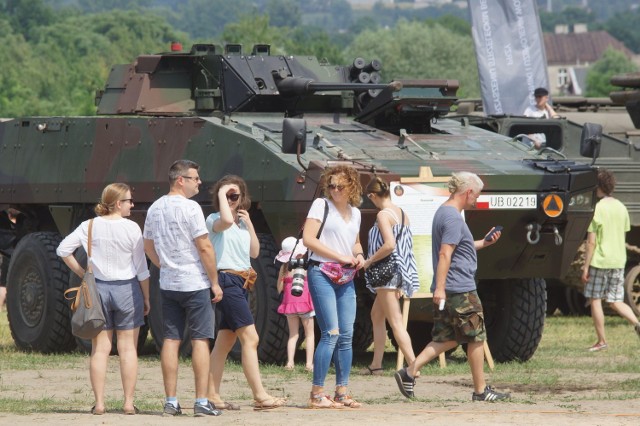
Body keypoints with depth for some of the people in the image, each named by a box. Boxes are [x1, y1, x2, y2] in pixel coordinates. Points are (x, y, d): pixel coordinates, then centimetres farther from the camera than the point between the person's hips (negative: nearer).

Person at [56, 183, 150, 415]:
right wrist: (146, 299, 5)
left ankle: (99, 403, 3)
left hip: (98, 289, 2)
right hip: (127, 289, -2)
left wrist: (82, 273, 7)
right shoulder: (131, 228, -8)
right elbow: (141, 269, -5)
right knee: (128, 348, 4)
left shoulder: (90, 227, -1)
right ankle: (129, 402, 3)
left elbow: (63, 250, -3)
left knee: (100, 348, 5)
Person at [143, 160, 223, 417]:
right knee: (200, 340, -3)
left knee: (171, 340, 7)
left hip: (167, 285, 7)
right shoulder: (189, 208, -14)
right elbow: (204, 247, -15)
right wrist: (215, 282, -8)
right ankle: (201, 402, -5)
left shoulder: (155, 209, 9)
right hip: (195, 284, -6)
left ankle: (171, 402, 6)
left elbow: (148, 246, 18)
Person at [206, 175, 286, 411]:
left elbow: (254, 252, 14)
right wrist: (221, 194, -17)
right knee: (250, 338, -15)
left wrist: (248, 223, 5)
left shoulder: (241, 222, 19)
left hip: (241, 283, 9)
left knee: (225, 342, 8)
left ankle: (213, 396, 10)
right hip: (227, 280, -9)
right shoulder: (214, 220, -6)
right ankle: (260, 395, -19)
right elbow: (226, 220, -30)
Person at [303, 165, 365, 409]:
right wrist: (340, 256, -14)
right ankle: (317, 395, -11)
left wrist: (359, 255, 7)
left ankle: (342, 392, 12)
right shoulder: (321, 205, -2)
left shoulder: (355, 212, 16)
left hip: (346, 278, 7)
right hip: (322, 273, -7)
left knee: (346, 336, 5)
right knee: (331, 333, -14)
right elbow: (308, 239, -11)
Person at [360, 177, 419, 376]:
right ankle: (376, 364, 25)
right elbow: (405, 245, 13)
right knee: (376, 315, 21)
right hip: (400, 271, 10)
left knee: (396, 322, -10)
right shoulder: (402, 214, 11)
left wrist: (369, 261, -13)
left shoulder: (383, 215, -14)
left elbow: (389, 244, -25)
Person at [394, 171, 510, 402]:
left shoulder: (443, 212, 15)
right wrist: (440, 287, -27)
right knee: (476, 339, 2)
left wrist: (483, 243, 26)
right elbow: (445, 254, -23)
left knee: (446, 339, 12)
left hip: (446, 290, 10)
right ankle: (480, 390, 10)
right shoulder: (453, 218, -16)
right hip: (461, 290, -10)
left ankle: (409, 372, 1)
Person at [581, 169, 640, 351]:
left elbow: (591, 242, -13)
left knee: (595, 300, 6)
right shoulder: (621, 208, 8)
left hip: (599, 261, -6)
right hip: (619, 261, 6)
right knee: (615, 302, 11)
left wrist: (585, 267, -9)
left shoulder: (597, 209, -12)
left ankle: (601, 341, 8)